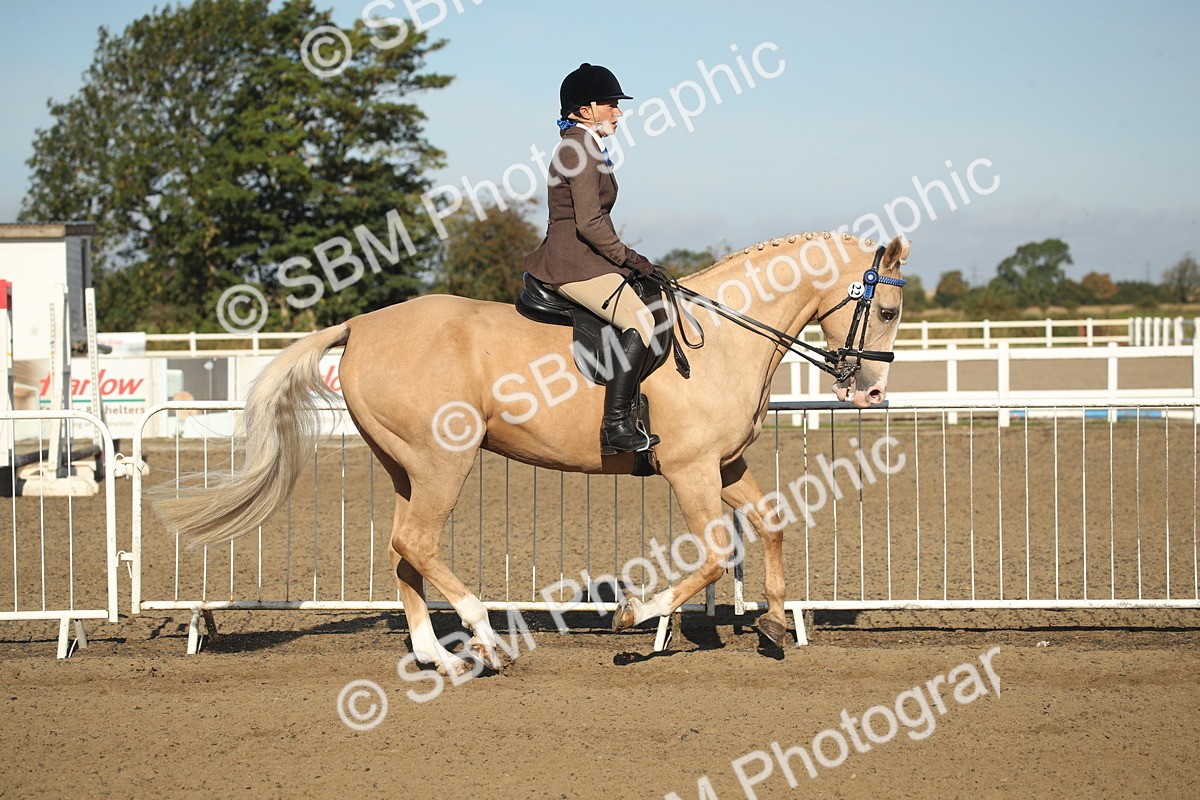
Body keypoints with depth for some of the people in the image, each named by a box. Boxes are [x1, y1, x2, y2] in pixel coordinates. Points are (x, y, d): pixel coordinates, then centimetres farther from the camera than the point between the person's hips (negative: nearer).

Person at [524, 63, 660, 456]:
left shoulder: (579, 147, 21)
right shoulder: (581, 149, -12)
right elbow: (589, 223, -19)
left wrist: (628, 258, 19)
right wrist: (628, 258, -10)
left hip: (578, 260, 11)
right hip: (575, 264, -11)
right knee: (640, 322, -24)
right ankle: (616, 425, -28)